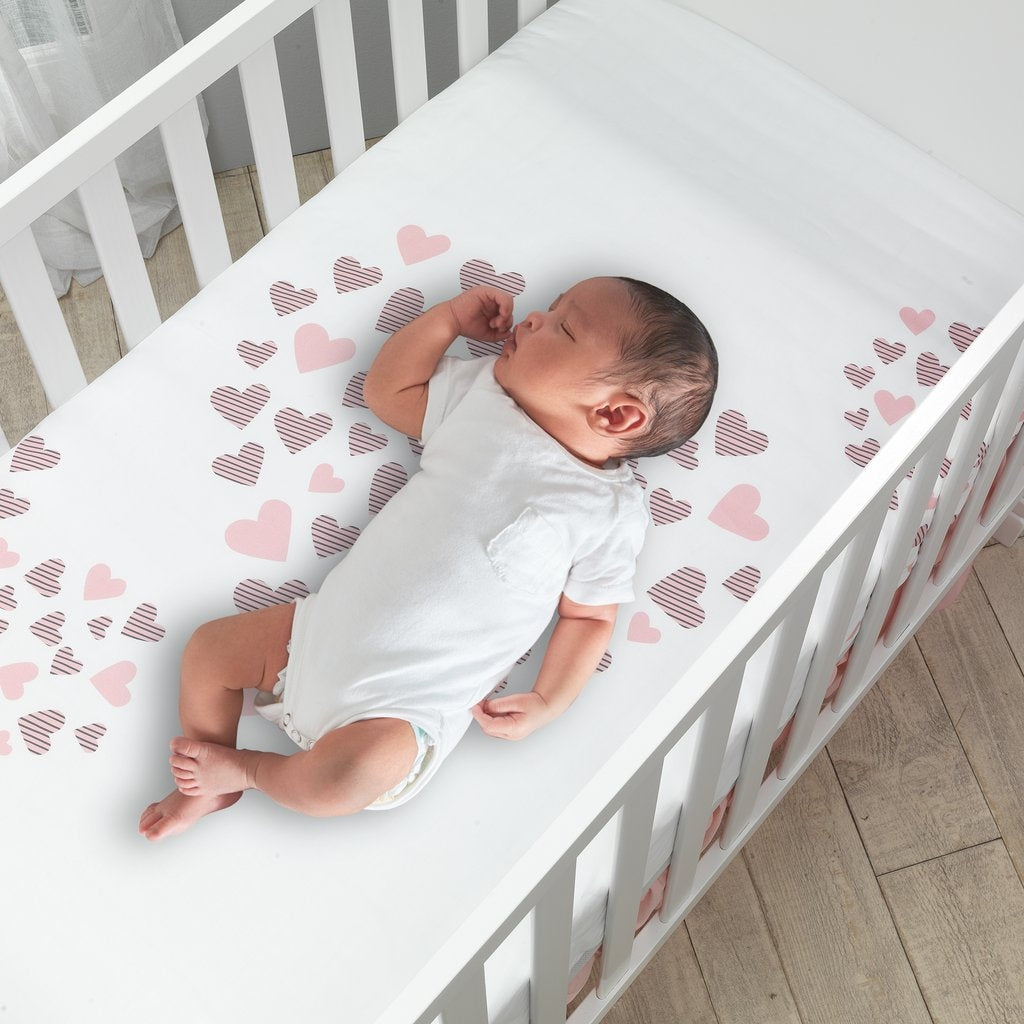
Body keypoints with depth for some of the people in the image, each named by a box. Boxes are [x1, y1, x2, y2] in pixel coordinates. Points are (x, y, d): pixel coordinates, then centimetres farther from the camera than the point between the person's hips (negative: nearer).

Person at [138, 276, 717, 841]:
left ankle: (245, 770, 3)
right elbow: (386, 391, 15)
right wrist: (452, 316, 7)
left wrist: (547, 704, -13)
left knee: (349, 775, -30)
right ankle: (208, 789, 30)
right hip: (328, 626, 6)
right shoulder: (483, 392, 2)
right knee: (208, 650, 7)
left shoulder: (610, 511, -12)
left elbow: (590, 616, -3)